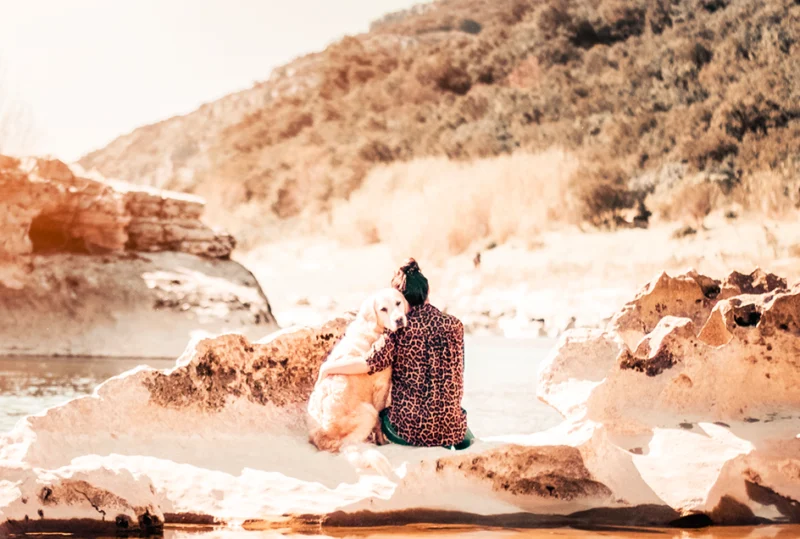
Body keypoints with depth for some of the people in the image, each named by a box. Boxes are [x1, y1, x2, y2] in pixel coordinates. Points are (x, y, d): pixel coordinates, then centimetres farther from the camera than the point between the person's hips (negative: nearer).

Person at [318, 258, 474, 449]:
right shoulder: (454, 324, 1)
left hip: (408, 427, -4)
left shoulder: (399, 329, -8)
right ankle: (462, 435, 17)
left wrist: (328, 367, -8)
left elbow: (372, 363, -20)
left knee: (382, 416, 31)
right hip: (450, 426, 4)